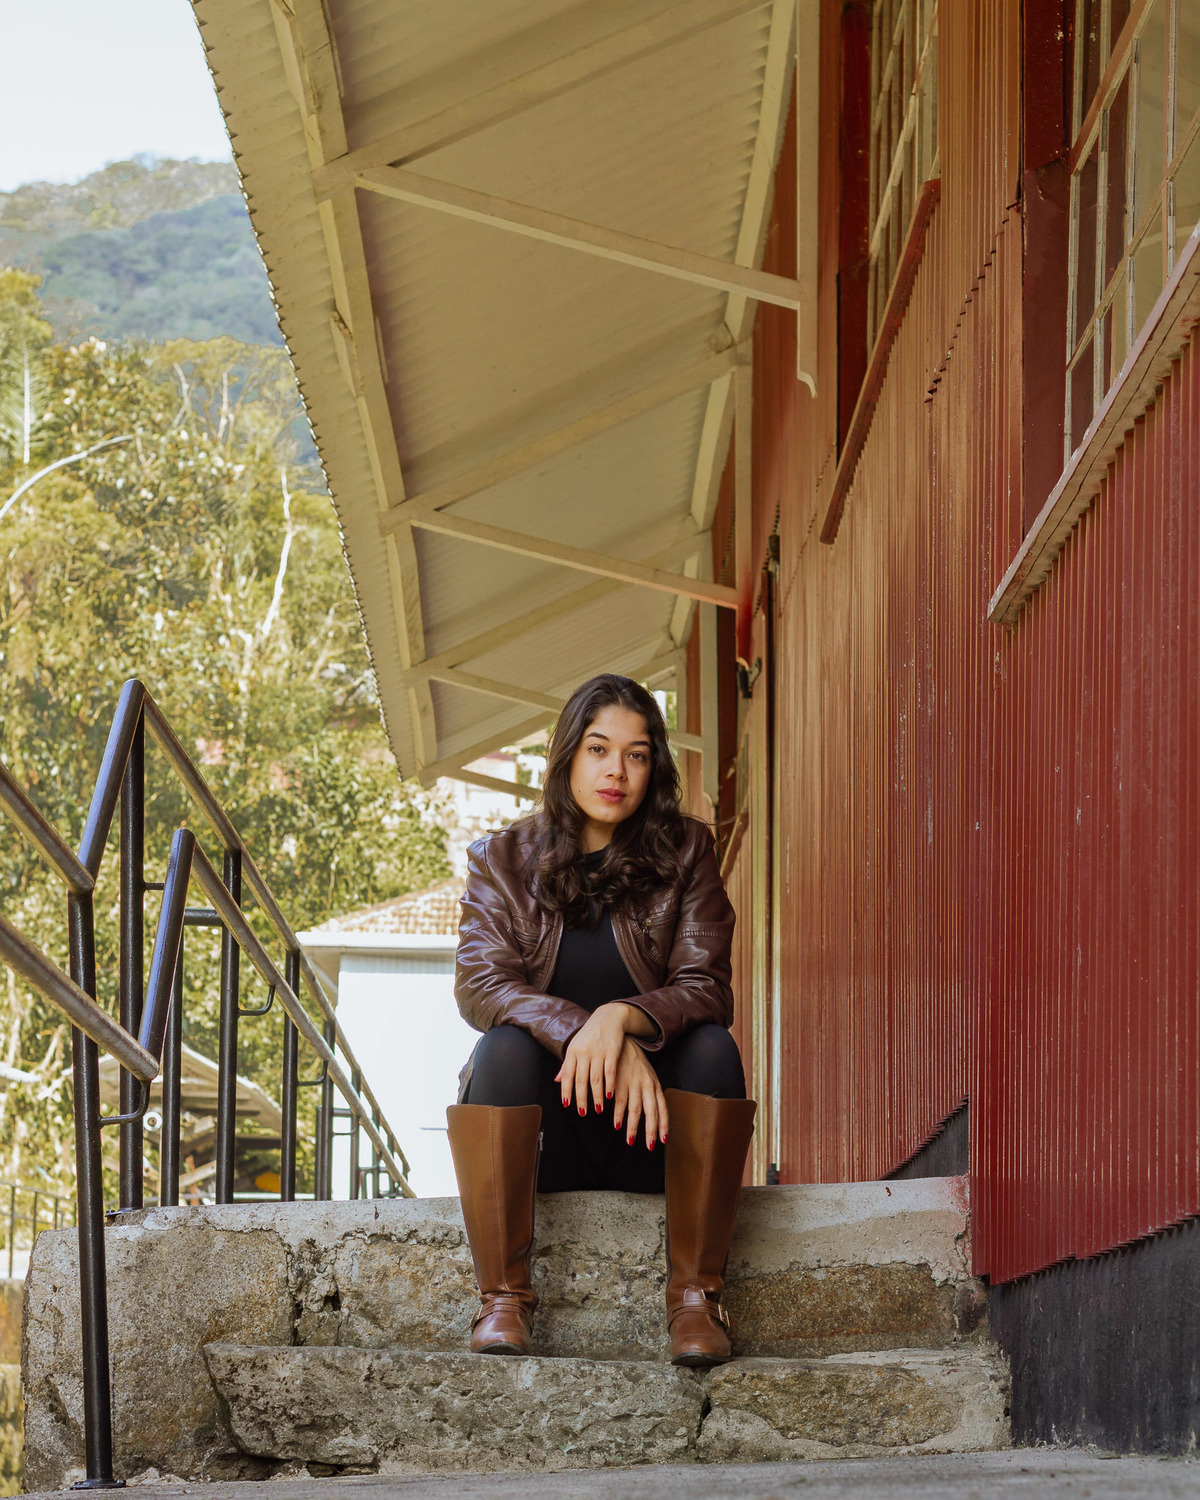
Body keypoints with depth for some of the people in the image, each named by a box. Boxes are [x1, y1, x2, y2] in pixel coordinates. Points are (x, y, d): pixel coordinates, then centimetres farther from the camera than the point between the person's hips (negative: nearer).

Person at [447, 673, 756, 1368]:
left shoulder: (685, 854, 5)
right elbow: (481, 984, -10)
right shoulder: (502, 860, 5)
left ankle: (697, 1295, -29)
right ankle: (504, 1297, -34)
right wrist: (580, 1032, -30)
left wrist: (623, 1019, -31)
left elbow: (705, 987, -8)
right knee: (504, 1047, -30)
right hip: (544, 1133, 0)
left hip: (651, 1130, 1)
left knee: (714, 1047, -27)